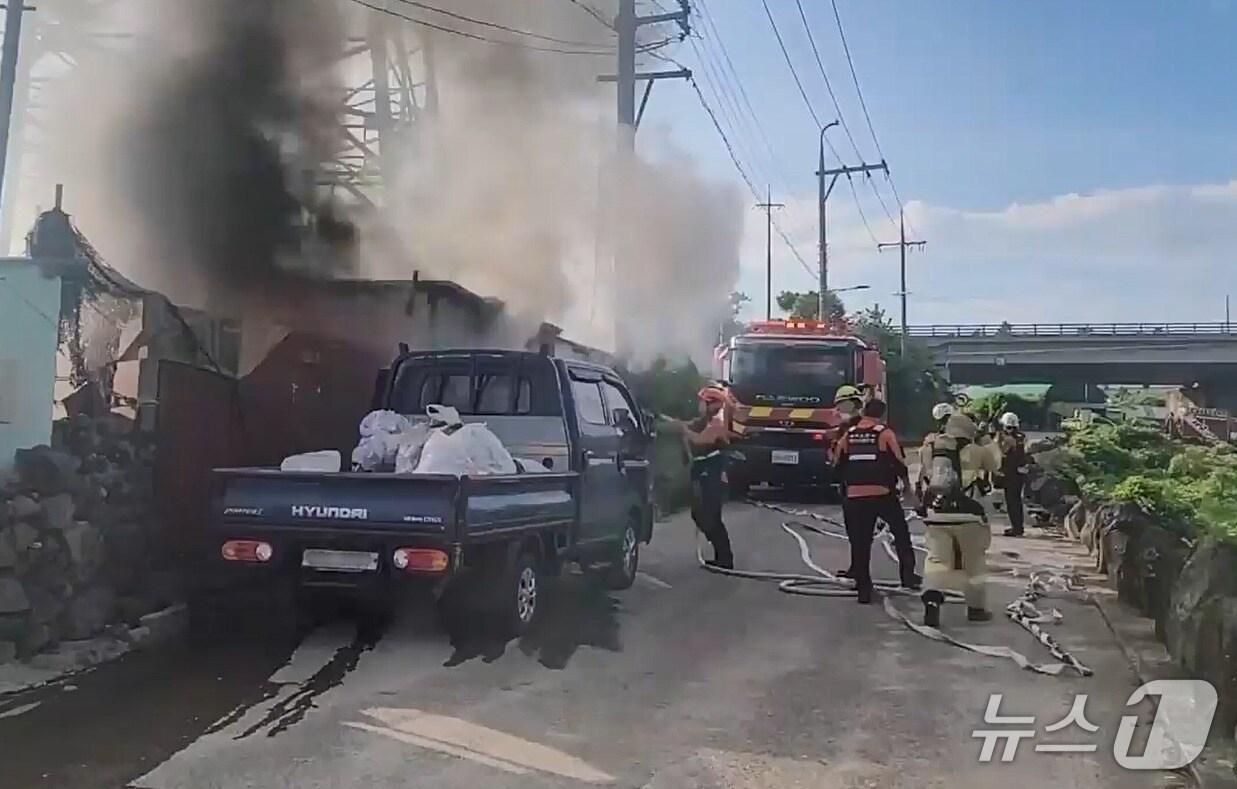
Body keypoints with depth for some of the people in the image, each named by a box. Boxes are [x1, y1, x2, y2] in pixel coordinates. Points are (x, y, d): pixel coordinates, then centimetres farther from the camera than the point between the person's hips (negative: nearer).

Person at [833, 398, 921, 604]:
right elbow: (899, 462, -3)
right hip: (883, 494, -2)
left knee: (860, 542, 6)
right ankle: (908, 574, 16)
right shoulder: (885, 433, -2)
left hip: (855, 496, 3)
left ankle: (863, 587, 7)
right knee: (901, 532, 17)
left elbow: (838, 465, 14)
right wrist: (906, 482, 15)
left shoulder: (848, 435, 8)